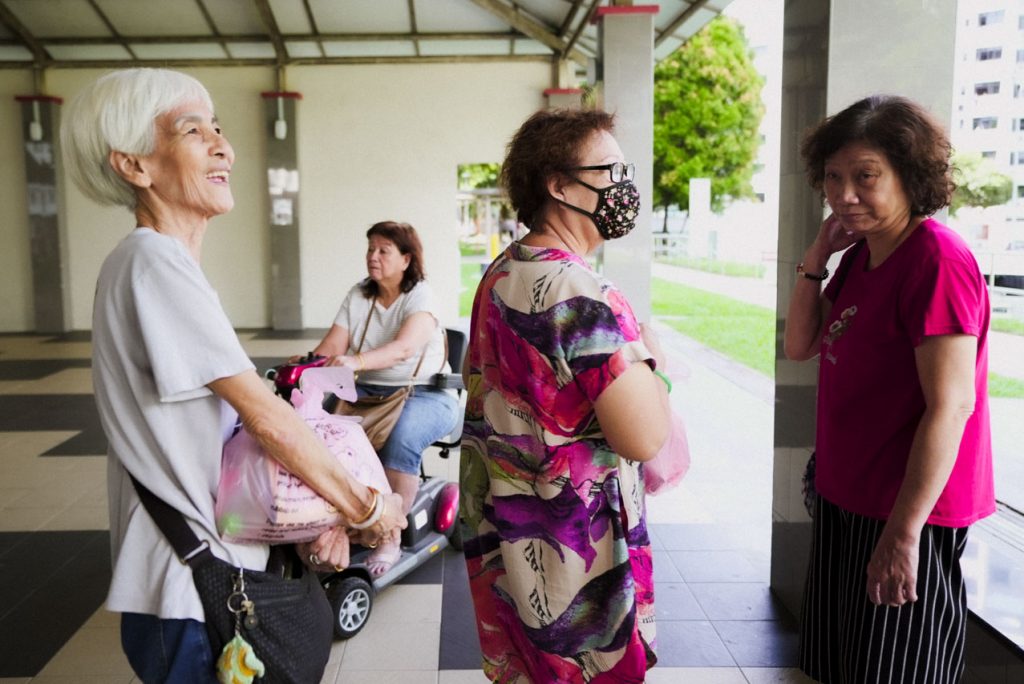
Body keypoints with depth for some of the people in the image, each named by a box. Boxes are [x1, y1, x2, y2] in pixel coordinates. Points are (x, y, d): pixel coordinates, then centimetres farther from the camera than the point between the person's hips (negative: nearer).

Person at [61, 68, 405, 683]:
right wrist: (364, 505, -10)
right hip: (190, 588, -9)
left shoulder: (169, 264, 11)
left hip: (218, 567, 9)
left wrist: (323, 510, 0)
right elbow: (266, 418, -21)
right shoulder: (155, 263, -20)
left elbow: (239, 420, 7)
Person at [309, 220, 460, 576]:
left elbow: (404, 347, -27)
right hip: (368, 391, 5)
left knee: (401, 436, -36)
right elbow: (332, 345, 0)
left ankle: (391, 537, -21)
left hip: (425, 394, -5)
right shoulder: (358, 295, 10)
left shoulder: (420, 295, -8)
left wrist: (356, 362, -44)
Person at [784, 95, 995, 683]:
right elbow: (800, 346, 10)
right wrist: (818, 255, -2)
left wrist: (903, 533, -23)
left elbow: (951, 406, -24)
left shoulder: (936, 260, -20)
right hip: (847, 500, 8)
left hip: (907, 514, -8)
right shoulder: (861, 254, 6)